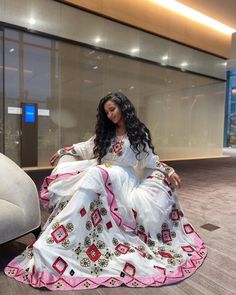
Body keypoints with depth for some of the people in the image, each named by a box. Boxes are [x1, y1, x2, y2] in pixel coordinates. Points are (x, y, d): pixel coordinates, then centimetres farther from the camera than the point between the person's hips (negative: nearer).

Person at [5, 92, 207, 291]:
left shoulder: (139, 133, 7)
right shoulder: (105, 133, 17)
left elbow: (151, 159, 10)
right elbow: (86, 147, 26)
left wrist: (169, 171, 0)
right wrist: (64, 151, 27)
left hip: (125, 179, -5)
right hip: (101, 174, 6)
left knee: (95, 176, -35)